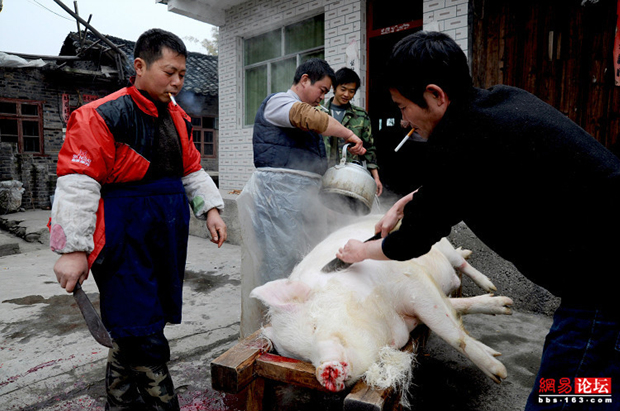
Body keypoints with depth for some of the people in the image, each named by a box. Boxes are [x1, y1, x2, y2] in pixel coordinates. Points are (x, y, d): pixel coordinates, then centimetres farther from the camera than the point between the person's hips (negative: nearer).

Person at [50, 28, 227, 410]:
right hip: (125, 241, -7)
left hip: (167, 238, 8)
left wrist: (211, 209, 7)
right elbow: (77, 183, -15)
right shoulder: (104, 116, -12)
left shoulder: (178, 119, 12)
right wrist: (73, 249, -16)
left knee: (132, 332, 19)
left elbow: (192, 170, 20)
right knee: (143, 338, -3)